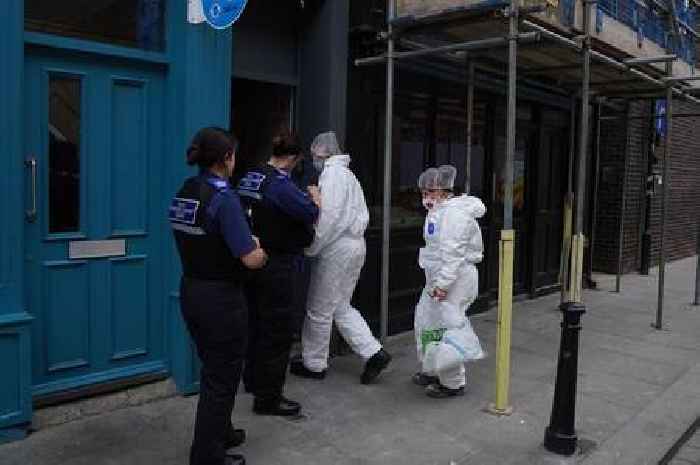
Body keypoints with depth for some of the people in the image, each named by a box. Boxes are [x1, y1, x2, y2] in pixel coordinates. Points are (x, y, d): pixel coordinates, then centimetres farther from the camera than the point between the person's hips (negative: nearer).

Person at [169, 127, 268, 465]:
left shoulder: (182, 194, 4)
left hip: (191, 293, 8)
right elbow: (251, 260, -23)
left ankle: (219, 433, 44)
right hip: (221, 298, -8)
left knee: (214, 369, 26)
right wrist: (260, 251, -2)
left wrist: (247, 245, 12)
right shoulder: (223, 198, -21)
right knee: (222, 377, 9)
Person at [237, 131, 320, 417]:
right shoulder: (279, 184, -20)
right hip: (278, 267, -9)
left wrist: (303, 199, 13)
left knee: (258, 321, 22)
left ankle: (254, 380, 39)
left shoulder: (249, 178, 6)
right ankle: (268, 398, 10)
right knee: (278, 329, 1)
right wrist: (315, 197, 2)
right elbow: (310, 214, -18)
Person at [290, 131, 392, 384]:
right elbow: (362, 215, 16)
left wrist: (311, 248, -13)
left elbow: (330, 216, -22)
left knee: (319, 310, 4)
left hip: (336, 248, -10)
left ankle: (314, 364, 17)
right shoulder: (348, 174, 18)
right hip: (355, 244, 10)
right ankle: (374, 353, 11)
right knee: (341, 307, 17)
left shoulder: (332, 173, -11)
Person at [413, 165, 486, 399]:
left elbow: (453, 253, -25)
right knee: (427, 322, 18)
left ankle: (453, 383, 9)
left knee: (446, 326, -5)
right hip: (439, 277, 11)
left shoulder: (455, 213, -19)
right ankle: (432, 371, 34)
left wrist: (442, 283, -28)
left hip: (454, 279, -11)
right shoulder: (440, 211, 15)